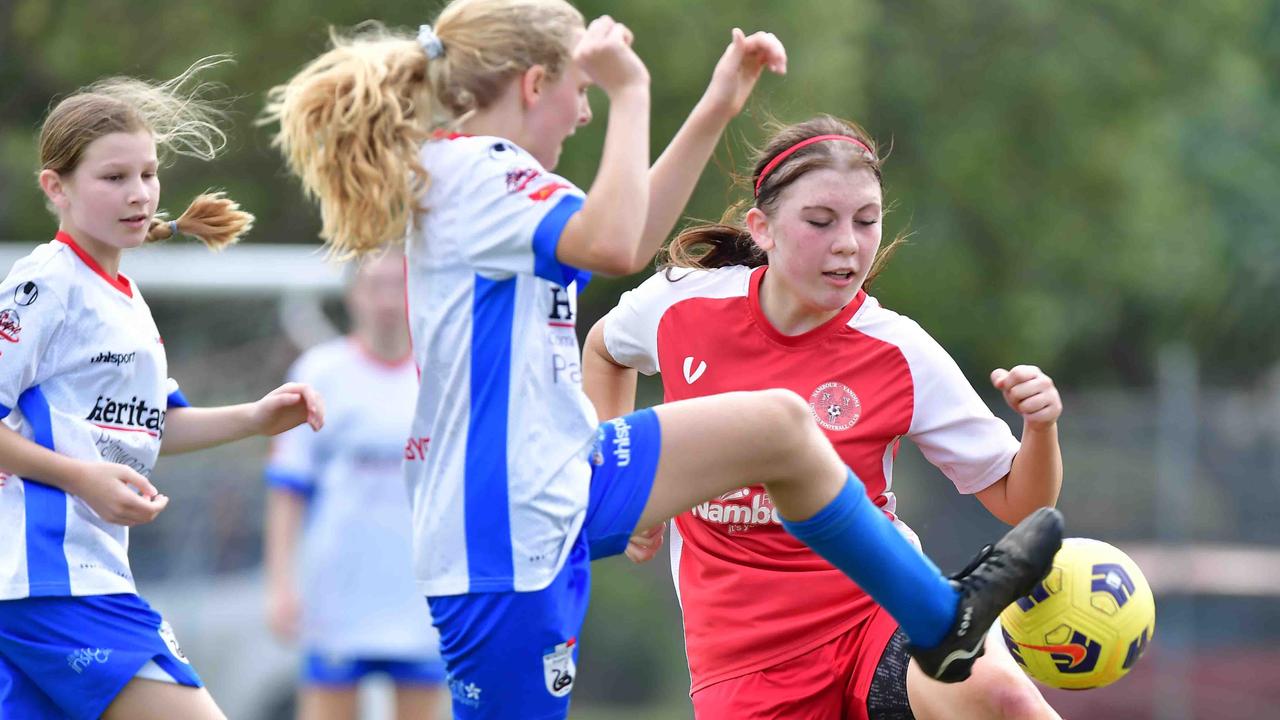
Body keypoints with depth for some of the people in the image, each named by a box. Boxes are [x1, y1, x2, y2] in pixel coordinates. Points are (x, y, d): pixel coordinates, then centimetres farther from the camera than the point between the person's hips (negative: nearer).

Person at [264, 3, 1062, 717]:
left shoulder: (477, 171, 12)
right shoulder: (473, 169, -19)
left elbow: (624, 241, 23)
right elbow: (613, 244, -35)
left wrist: (717, 110, 19)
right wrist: (630, 92, -25)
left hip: (560, 485, 11)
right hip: (506, 531, -11)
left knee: (778, 426, 18)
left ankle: (942, 620, 31)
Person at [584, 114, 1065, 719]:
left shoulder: (899, 355, -7)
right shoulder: (681, 303, -3)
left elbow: (1018, 502, -1)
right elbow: (603, 346, 24)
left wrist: (1039, 428, -20)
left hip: (878, 610, -2)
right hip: (742, 657, 2)